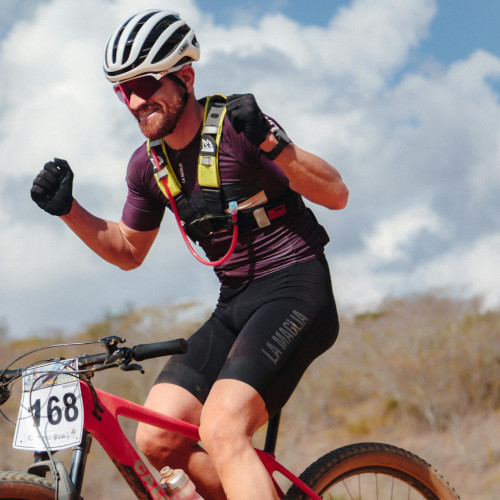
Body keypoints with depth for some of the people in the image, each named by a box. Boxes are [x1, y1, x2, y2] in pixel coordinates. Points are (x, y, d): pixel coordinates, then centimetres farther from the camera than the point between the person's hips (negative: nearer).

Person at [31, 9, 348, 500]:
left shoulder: (235, 123, -12)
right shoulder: (148, 163, 7)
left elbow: (336, 194, -16)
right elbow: (128, 251, 22)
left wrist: (270, 143, -31)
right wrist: (68, 209, 7)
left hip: (294, 289, -7)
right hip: (234, 303, 7)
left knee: (221, 428, -26)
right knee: (157, 439, -7)